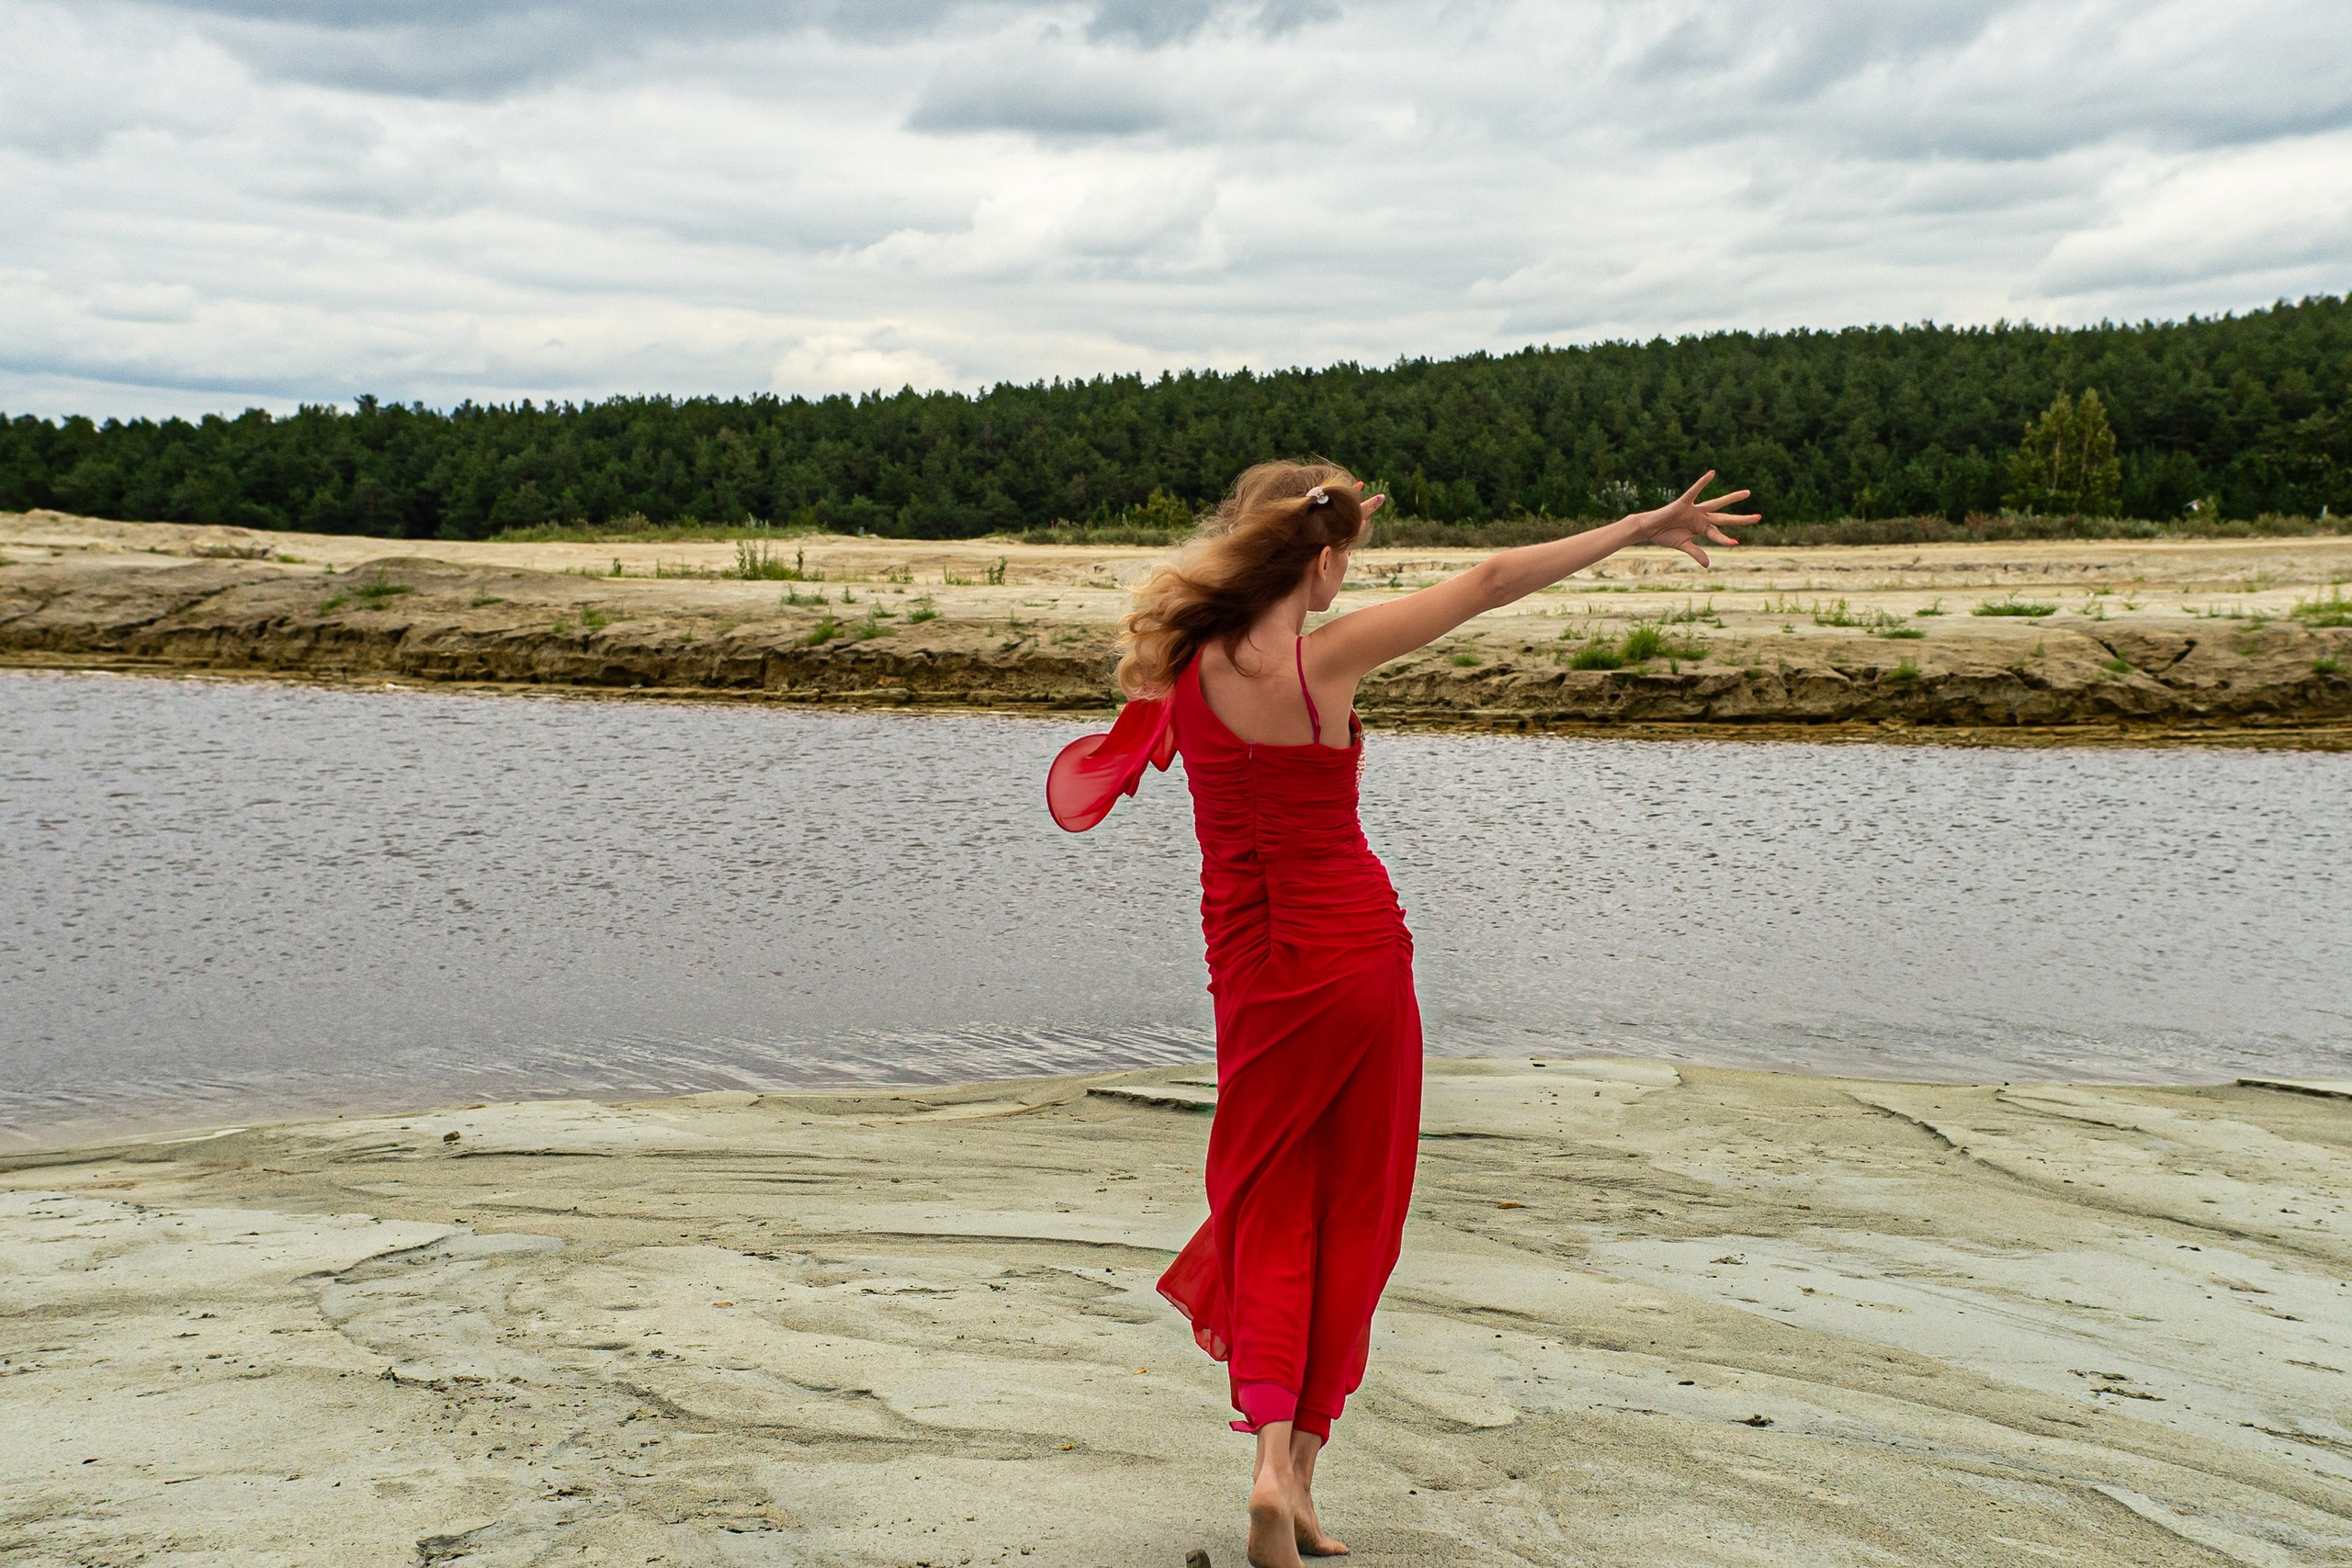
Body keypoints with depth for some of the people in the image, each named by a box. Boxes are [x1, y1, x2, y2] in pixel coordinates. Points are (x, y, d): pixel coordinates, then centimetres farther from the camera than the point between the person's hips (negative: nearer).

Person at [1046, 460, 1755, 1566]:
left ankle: (1271, 1455, -5)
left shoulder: (1185, 662, -4)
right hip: (1355, 948, -3)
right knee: (1349, 1214, 10)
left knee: (1268, 1206, 11)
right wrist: (1639, 529, -5)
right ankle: (1299, 1470, 12)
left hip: (1250, 964, 4)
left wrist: (1323, 531, 33)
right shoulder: (1328, 654, -14)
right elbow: (1490, 582, -10)